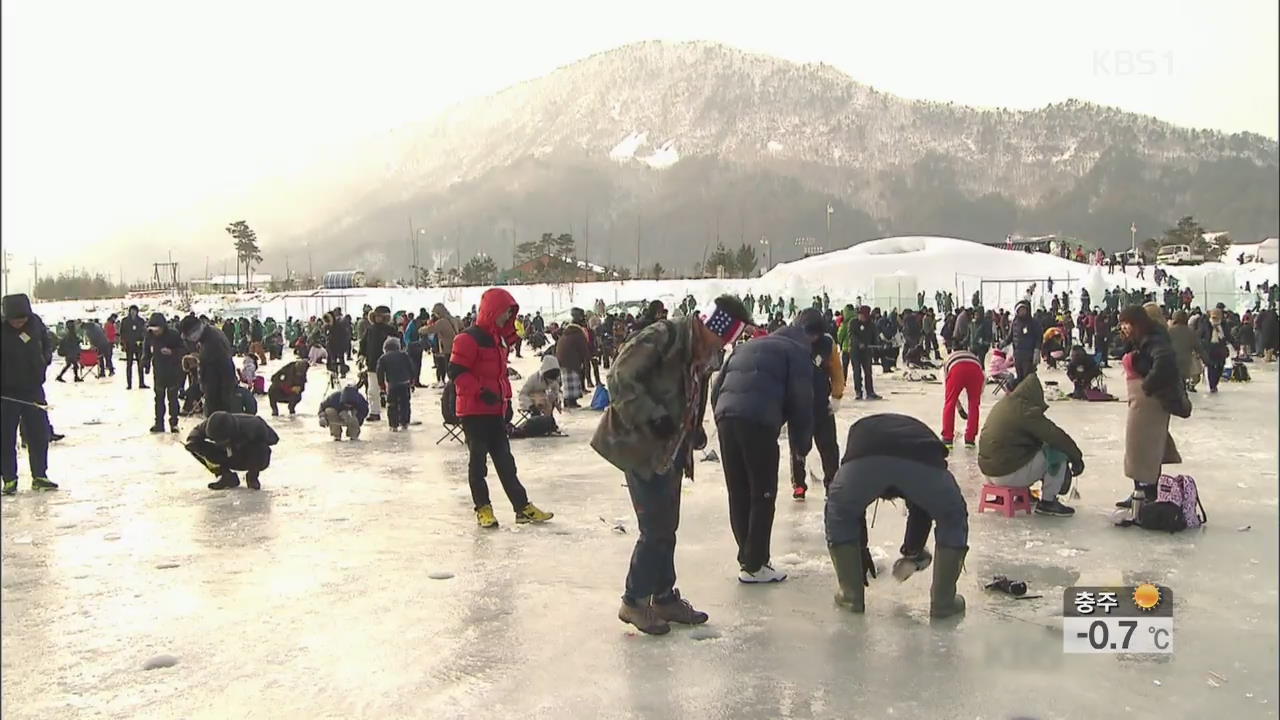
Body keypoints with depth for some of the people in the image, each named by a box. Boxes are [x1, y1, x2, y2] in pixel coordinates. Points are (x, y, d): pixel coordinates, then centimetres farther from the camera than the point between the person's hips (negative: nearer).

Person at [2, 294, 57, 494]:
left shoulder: (35, 322, -4)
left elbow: (47, 343, 15)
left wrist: (46, 357, -1)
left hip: (34, 389, 4)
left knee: (39, 434, 8)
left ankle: (39, 476, 18)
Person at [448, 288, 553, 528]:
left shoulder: (499, 338, 15)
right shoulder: (468, 338, -14)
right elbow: (456, 371, -19)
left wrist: (506, 399, 19)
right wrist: (481, 391, -25)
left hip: (496, 410, 9)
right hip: (474, 410, -9)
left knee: (505, 460, 9)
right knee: (479, 459, 1)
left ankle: (523, 507, 11)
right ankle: (483, 508, 12)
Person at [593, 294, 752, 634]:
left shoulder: (703, 353, 6)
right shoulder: (662, 337, -22)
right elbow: (620, 379, -23)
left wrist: (695, 431, 3)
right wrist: (651, 418, -27)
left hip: (670, 449, 9)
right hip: (640, 446, -9)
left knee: (666, 526, 15)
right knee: (656, 528, -5)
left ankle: (664, 597, 28)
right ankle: (634, 601, 11)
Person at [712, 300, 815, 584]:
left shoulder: (747, 346, 31)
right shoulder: (797, 351, 10)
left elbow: (717, 386, 25)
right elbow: (801, 402, 2)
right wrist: (801, 444, 11)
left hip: (726, 417, 6)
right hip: (758, 422, -6)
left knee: (738, 494, 14)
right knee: (763, 494, 3)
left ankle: (746, 557, 22)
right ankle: (754, 565, 4)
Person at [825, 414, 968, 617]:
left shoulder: (860, 430, 45)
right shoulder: (920, 431, 45)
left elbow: (853, 506, 42)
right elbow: (922, 511, 47)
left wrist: (861, 551, 51)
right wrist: (912, 553, 60)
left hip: (864, 459, 0)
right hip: (922, 459, 0)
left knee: (838, 516, 31)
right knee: (953, 519, 30)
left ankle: (851, 595, 34)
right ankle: (943, 601, 31)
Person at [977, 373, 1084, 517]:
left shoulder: (1002, 404, 11)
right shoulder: (1027, 412, -16)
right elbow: (1057, 437, -13)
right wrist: (1077, 458, 3)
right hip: (1011, 475, -9)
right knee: (1059, 452, 1)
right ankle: (1047, 502, 7)